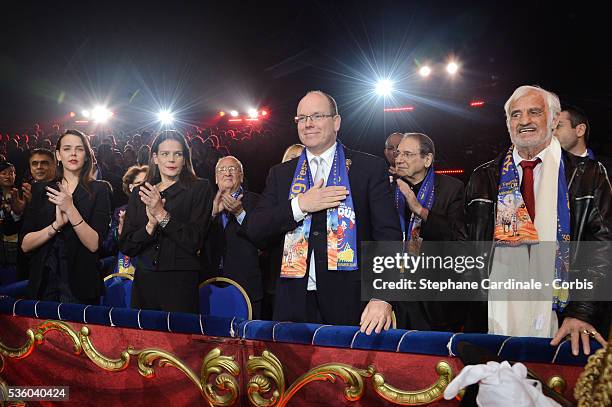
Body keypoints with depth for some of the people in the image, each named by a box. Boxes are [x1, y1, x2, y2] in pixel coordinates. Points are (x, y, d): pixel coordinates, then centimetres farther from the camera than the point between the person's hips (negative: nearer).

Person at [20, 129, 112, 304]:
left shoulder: (99, 189, -3)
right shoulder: (40, 189, 6)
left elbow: (94, 244, -12)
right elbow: (25, 244, -2)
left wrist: (70, 209, -21)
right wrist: (57, 225, -17)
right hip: (43, 284, 3)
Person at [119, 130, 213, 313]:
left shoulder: (199, 189, -2)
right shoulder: (139, 193, 9)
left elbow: (194, 241, -11)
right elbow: (126, 246, 4)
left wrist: (162, 214, -18)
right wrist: (151, 225, -13)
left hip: (181, 285, -3)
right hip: (143, 282, 3)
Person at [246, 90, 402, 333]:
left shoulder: (370, 168, 1)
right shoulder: (280, 174, 11)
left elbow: (388, 235, -5)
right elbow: (254, 231, 3)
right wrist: (299, 206, -11)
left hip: (350, 304, -2)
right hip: (294, 304, 3)